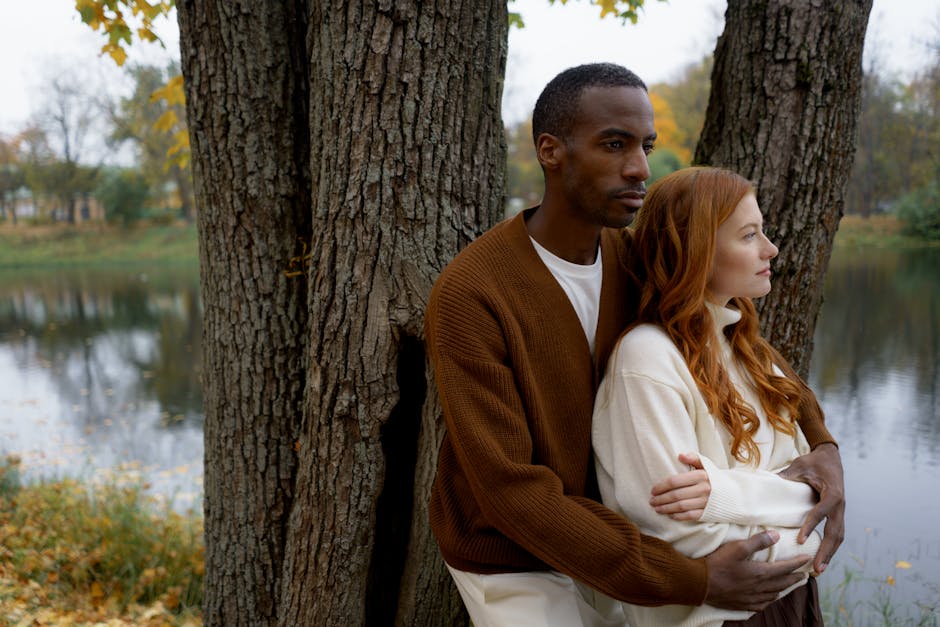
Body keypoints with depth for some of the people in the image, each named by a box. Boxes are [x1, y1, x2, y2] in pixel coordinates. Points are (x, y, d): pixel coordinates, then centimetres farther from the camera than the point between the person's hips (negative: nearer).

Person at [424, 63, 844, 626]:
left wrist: (822, 443, -14)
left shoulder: (633, 257, -9)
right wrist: (691, 581, -31)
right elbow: (512, 491, -31)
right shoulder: (467, 296, -30)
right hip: (511, 565, -6)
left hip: (593, 546, 6)